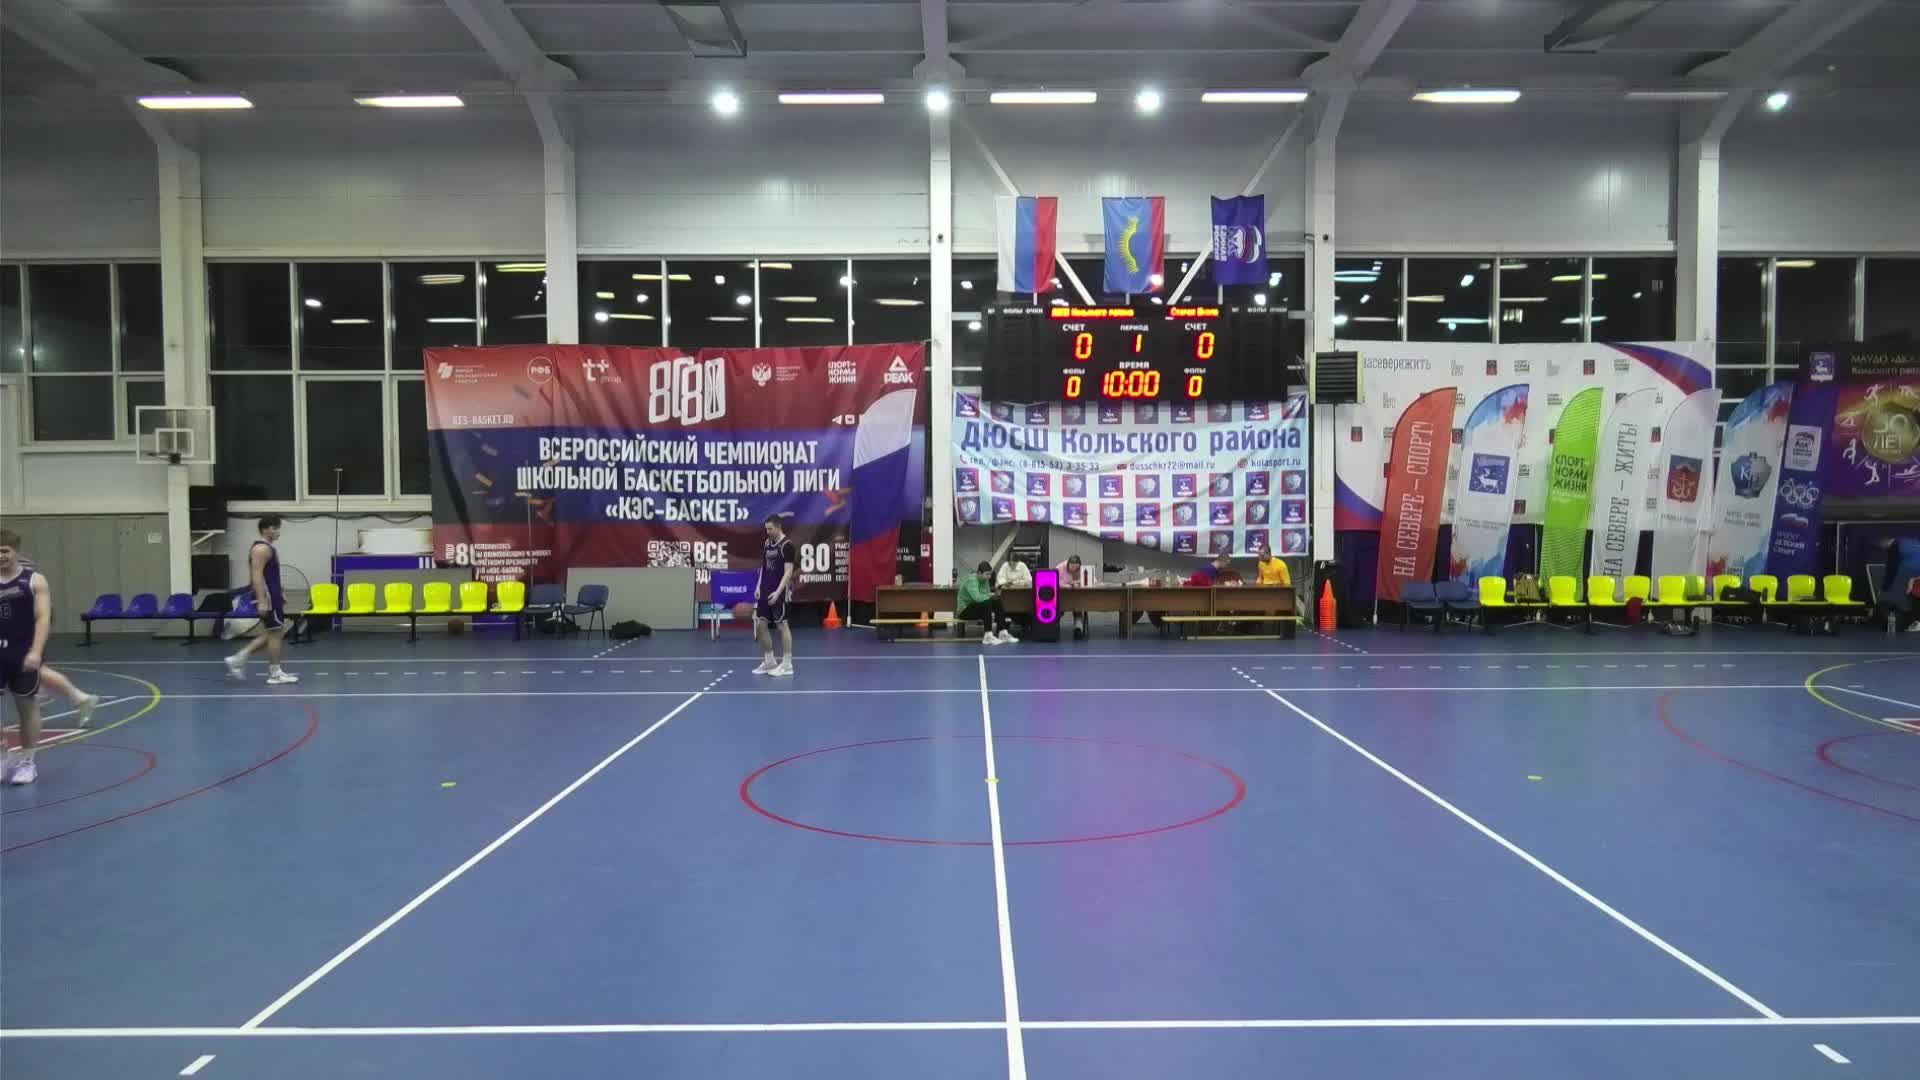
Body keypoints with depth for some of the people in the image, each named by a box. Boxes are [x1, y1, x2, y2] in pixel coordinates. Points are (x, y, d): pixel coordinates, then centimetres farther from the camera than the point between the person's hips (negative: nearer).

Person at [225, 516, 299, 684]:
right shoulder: (262, 549, -16)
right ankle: (275, 674, 1)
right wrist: (262, 601, -26)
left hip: (272, 595, 10)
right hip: (267, 597, -10)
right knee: (276, 633, -4)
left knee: (271, 633, 14)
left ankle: (238, 658, 14)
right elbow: (257, 576, -22)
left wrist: (280, 594, 25)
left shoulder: (267, 547, 16)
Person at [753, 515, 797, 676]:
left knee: (782, 625, -2)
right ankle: (769, 661, 17)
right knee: (761, 624, 6)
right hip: (765, 592, 8)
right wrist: (759, 587, 7)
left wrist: (778, 592, -22)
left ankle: (787, 664, 5)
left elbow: (788, 572, -15)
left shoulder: (787, 545, -12)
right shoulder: (766, 544, 11)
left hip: (779, 593, -8)